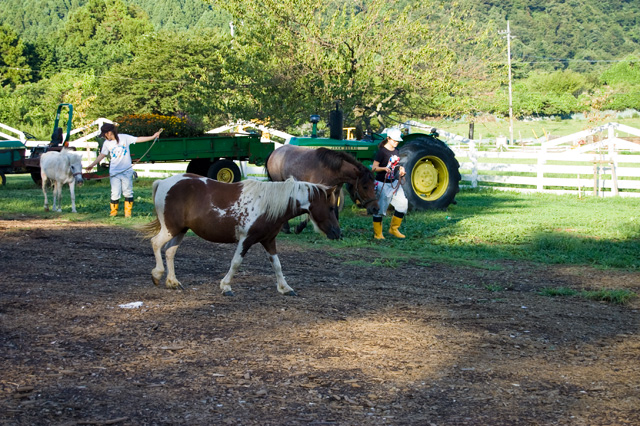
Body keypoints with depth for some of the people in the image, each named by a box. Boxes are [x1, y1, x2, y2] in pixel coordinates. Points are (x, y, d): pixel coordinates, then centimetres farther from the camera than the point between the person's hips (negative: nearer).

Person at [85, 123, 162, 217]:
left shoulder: (124, 138, -3)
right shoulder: (107, 143, 3)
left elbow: (138, 139, -2)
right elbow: (101, 155, 8)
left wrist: (153, 137, -7)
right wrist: (92, 165, 3)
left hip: (127, 171, -1)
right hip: (114, 173, 1)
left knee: (128, 193, 4)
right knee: (115, 194, -5)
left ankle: (128, 212, 14)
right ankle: (114, 212, 8)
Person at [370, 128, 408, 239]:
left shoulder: (396, 151, 9)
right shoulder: (382, 151, -13)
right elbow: (374, 168, -14)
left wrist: (401, 169, 2)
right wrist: (384, 168, -32)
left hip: (394, 183, 7)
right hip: (382, 184, -7)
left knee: (403, 204, 1)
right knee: (380, 208, -2)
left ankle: (394, 229, 16)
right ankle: (377, 234, 9)